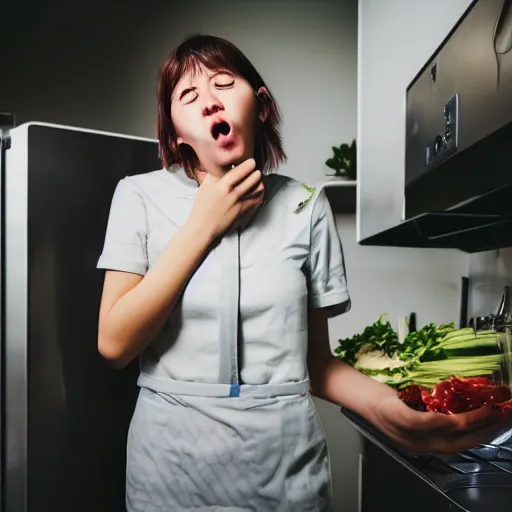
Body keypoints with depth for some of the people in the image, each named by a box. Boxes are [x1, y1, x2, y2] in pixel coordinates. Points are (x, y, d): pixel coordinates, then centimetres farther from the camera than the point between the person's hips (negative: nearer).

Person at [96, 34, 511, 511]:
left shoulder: (303, 206, -2)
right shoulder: (141, 195, -4)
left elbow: (316, 360, 1)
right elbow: (114, 344, -12)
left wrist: (387, 407, -18)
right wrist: (203, 225, -16)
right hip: (171, 467, 0)